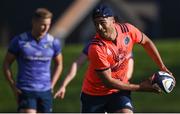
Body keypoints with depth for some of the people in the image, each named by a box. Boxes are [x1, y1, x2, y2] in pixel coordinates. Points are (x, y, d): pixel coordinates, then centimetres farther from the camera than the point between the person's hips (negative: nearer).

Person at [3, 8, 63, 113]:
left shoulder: (53, 42, 3)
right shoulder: (19, 41, -5)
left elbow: (58, 64, 19)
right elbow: (7, 63, 4)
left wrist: (51, 85, 8)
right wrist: (14, 87, -3)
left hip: (45, 92, 3)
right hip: (26, 92, -3)